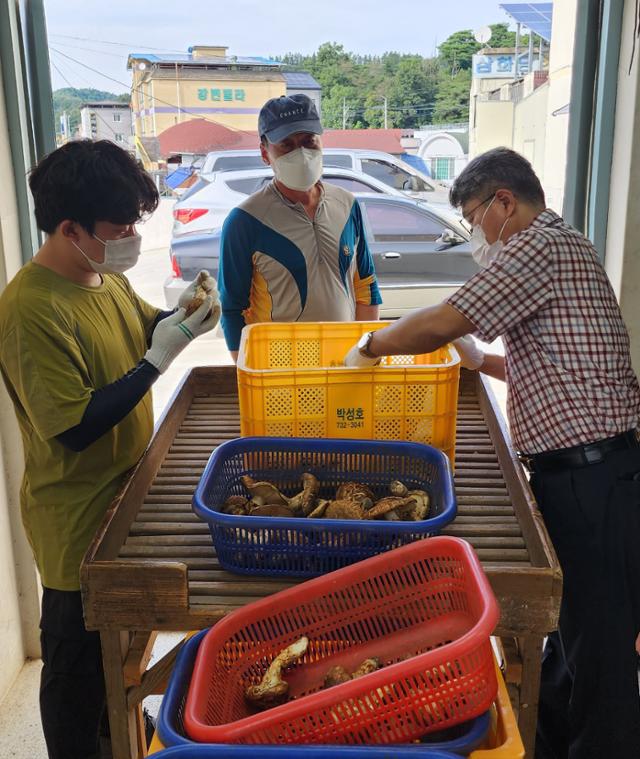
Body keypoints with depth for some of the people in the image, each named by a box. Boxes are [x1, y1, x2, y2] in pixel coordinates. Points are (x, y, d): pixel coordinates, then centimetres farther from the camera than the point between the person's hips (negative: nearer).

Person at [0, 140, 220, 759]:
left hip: (126, 494, 9)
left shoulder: (107, 275, -1)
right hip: (78, 520, -9)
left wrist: (180, 315, -6)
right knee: (77, 658, 13)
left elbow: (142, 328, 16)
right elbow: (73, 428, -28)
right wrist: (159, 357, -27)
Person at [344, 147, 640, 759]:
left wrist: (369, 347, -2)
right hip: (576, 472, 11)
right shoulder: (557, 248, 21)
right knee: (572, 628, 22)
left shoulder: (540, 246, -12)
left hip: (589, 475, -11)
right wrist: (482, 361, 20)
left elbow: (440, 323, -18)